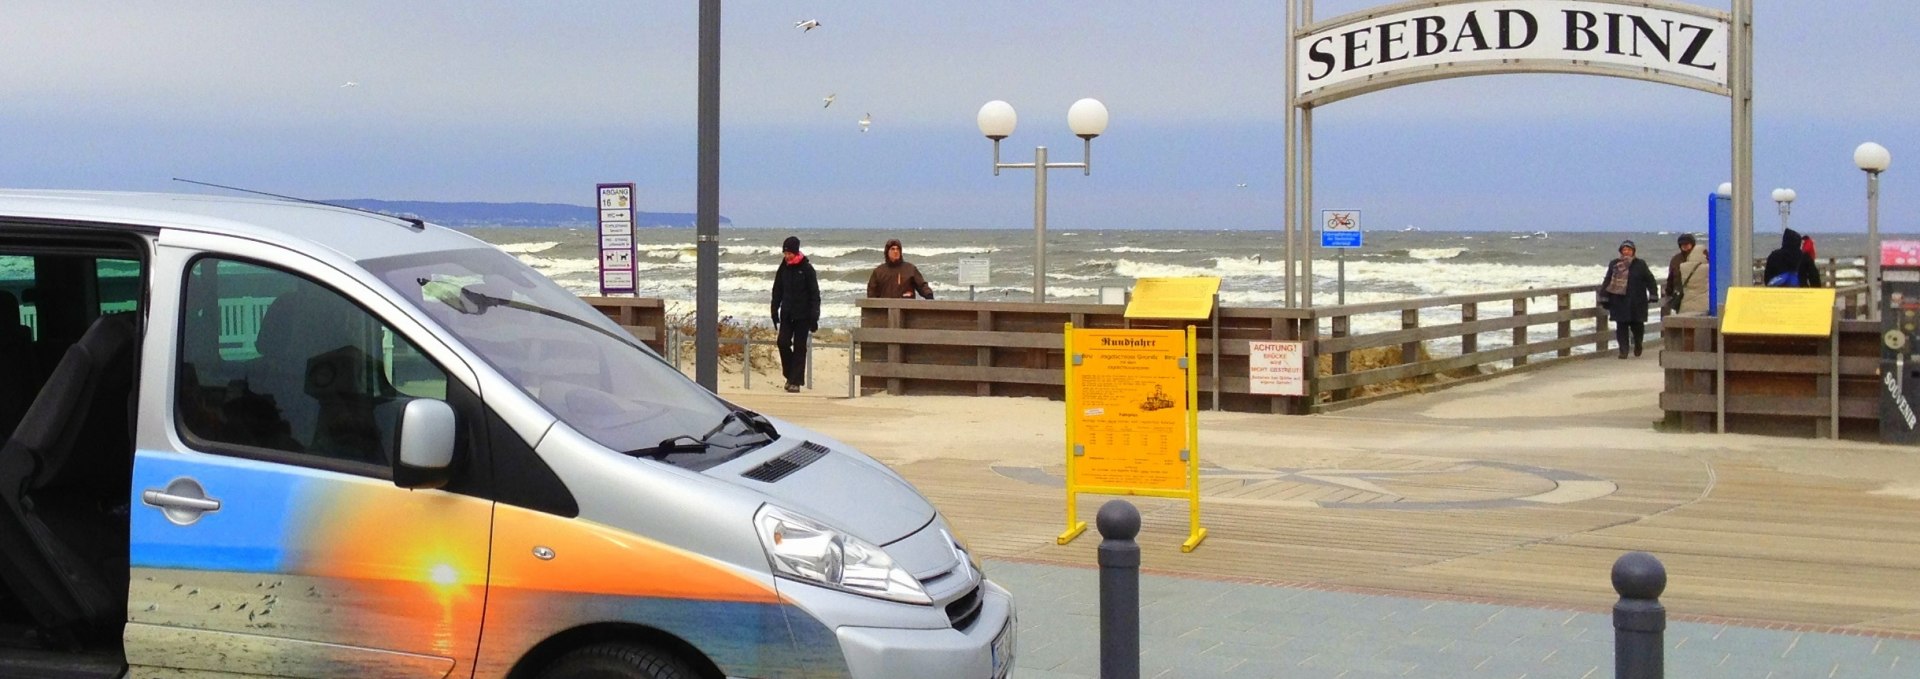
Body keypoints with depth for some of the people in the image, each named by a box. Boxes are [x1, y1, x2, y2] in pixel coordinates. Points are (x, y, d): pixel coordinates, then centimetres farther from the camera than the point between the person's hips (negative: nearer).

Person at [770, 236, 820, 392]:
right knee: (783, 342, -7)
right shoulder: (783, 268, 6)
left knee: (799, 347, -1)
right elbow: (777, 291, 15)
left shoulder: (806, 268, -7)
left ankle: (796, 381, 4)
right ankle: (790, 375, 10)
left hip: (802, 315, -4)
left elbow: (814, 294, -6)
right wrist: (775, 311, 10)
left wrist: (814, 317, -10)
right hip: (787, 314, 4)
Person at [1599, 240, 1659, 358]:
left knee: (1637, 325, 3)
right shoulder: (1614, 264, 6)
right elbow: (1607, 282, 8)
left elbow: (1650, 280, 6)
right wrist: (1604, 298, 4)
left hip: (1637, 303, -1)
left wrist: (1653, 295, -1)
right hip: (1619, 303, 1)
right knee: (1621, 326, -2)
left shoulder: (1640, 264, 3)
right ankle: (1623, 350, 4)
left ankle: (1638, 344, 31)